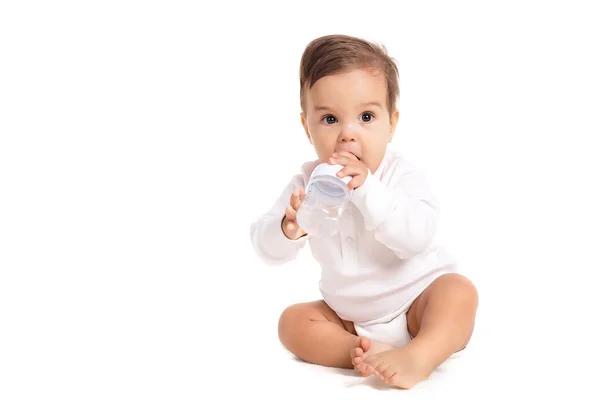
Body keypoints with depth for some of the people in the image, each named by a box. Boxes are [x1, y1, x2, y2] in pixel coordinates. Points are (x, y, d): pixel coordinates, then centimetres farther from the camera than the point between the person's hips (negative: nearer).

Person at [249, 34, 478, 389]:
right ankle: (372, 352, -30)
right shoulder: (309, 181, -6)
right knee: (293, 321, -15)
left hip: (416, 301, -3)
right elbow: (267, 248, -10)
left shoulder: (401, 173, -16)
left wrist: (366, 189, -41)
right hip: (349, 317, 4)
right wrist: (289, 229, -35)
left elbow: (418, 237, -32)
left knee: (459, 290, -29)